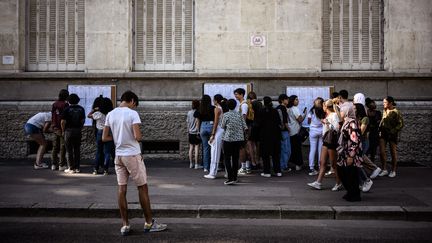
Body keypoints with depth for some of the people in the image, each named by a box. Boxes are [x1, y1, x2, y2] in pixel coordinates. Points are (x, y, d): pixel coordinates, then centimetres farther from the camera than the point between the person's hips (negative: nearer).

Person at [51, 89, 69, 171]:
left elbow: (52, 117, 12)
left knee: (55, 147, 12)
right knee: (63, 147, 0)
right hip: (62, 128, -7)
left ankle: (54, 164, 16)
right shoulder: (65, 105, -14)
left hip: (55, 128, 7)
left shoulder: (54, 104, 7)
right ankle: (62, 165, 2)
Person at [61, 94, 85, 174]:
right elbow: (83, 120, 5)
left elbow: (63, 121, -11)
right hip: (78, 131, 4)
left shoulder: (67, 109, -10)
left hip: (69, 131, -4)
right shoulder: (81, 109, 2)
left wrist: (63, 131, 1)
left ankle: (71, 168, 3)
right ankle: (77, 168, 12)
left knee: (69, 150, 2)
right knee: (77, 150, 10)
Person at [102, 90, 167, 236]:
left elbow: (104, 138, 5)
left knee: (122, 189, 7)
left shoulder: (110, 115, 5)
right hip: (133, 155, -5)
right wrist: (140, 136, 2)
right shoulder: (132, 114, -12)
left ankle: (125, 225, 10)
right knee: (142, 188, 5)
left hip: (118, 155, 5)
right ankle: (149, 223, 13)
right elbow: (137, 137, -20)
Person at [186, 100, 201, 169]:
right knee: (196, 148, -1)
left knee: (191, 148, 10)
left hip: (190, 133, 6)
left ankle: (191, 164, 13)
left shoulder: (189, 112, 6)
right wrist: (198, 132, -7)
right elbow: (197, 122, -12)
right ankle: (196, 164, 0)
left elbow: (187, 122, 11)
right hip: (196, 132, -6)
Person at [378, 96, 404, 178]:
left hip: (392, 134, -5)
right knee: (381, 152, -3)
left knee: (393, 153, 5)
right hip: (383, 133, 5)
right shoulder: (384, 111, 9)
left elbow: (401, 124, -11)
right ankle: (384, 170, 8)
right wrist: (380, 128, 8)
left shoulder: (396, 112, -10)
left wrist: (393, 131, -19)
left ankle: (393, 171, 17)